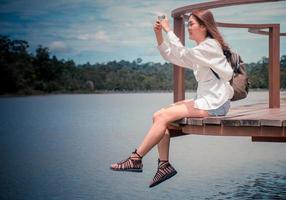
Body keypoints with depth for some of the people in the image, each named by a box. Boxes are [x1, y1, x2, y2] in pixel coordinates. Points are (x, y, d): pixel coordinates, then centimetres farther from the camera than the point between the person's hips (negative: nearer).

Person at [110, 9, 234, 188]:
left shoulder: (210, 45, -10)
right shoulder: (202, 49, 20)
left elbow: (182, 55, -27)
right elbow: (171, 56, 18)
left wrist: (168, 30, -20)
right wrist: (159, 35, 5)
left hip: (214, 103, -9)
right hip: (205, 100, 10)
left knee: (163, 116, -18)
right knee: (159, 116, -4)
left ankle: (136, 159, -10)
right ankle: (164, 164, -10)